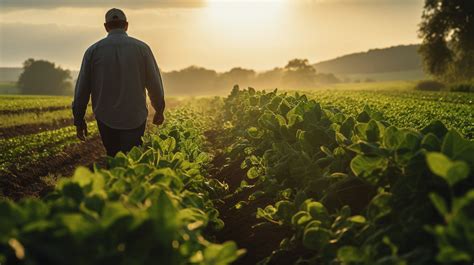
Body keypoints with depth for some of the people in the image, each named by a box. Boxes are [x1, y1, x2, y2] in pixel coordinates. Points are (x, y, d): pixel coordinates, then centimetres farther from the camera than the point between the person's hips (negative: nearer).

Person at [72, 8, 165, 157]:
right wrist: (159, 110, 17)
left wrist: (79, 119, 11)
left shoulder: (93, 51, 0)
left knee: (113, 158, 17)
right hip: (135, 118, -1)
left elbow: (82, 87, 2)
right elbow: (154, 83, 2)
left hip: (106, 119, 1)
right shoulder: (142, 48, -2)